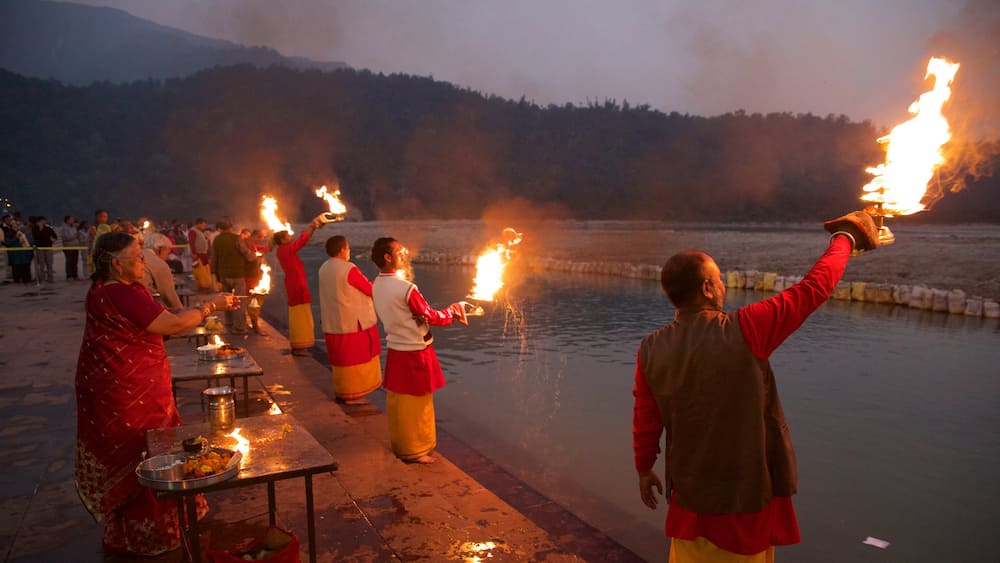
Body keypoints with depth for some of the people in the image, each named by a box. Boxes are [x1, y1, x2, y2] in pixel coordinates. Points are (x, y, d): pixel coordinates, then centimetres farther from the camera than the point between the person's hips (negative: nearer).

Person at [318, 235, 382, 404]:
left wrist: (369, 283, 14)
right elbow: (370, 290, -12)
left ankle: (341, 392, 26)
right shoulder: (349, 269, -20)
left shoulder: (324, 268, 6)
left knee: (341, 357, 17)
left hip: (332, 324, 8)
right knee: (356, 357, 4)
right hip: (354, 322, -8)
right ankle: (352, 395, 9)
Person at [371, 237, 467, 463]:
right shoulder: (406, 288, -24)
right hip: (414, 353, -8)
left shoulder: (377, 286, 2)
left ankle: (399, 445, 32)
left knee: (397, 401, 18)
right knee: (416, 404, 7)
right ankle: (414, 450, 20)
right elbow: (431, 317, -15)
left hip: (395, 350, 8)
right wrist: (452, 312, 4)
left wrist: (446, 312, 4)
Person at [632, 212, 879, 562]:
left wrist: (644, 469, 17)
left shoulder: (651, 350, -11)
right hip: (750, 495, -2)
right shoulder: (744, 331, -21)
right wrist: (844, 238, 7)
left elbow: (645, 422, 0)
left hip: (692, 497, 3)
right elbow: (815, 287, -10)